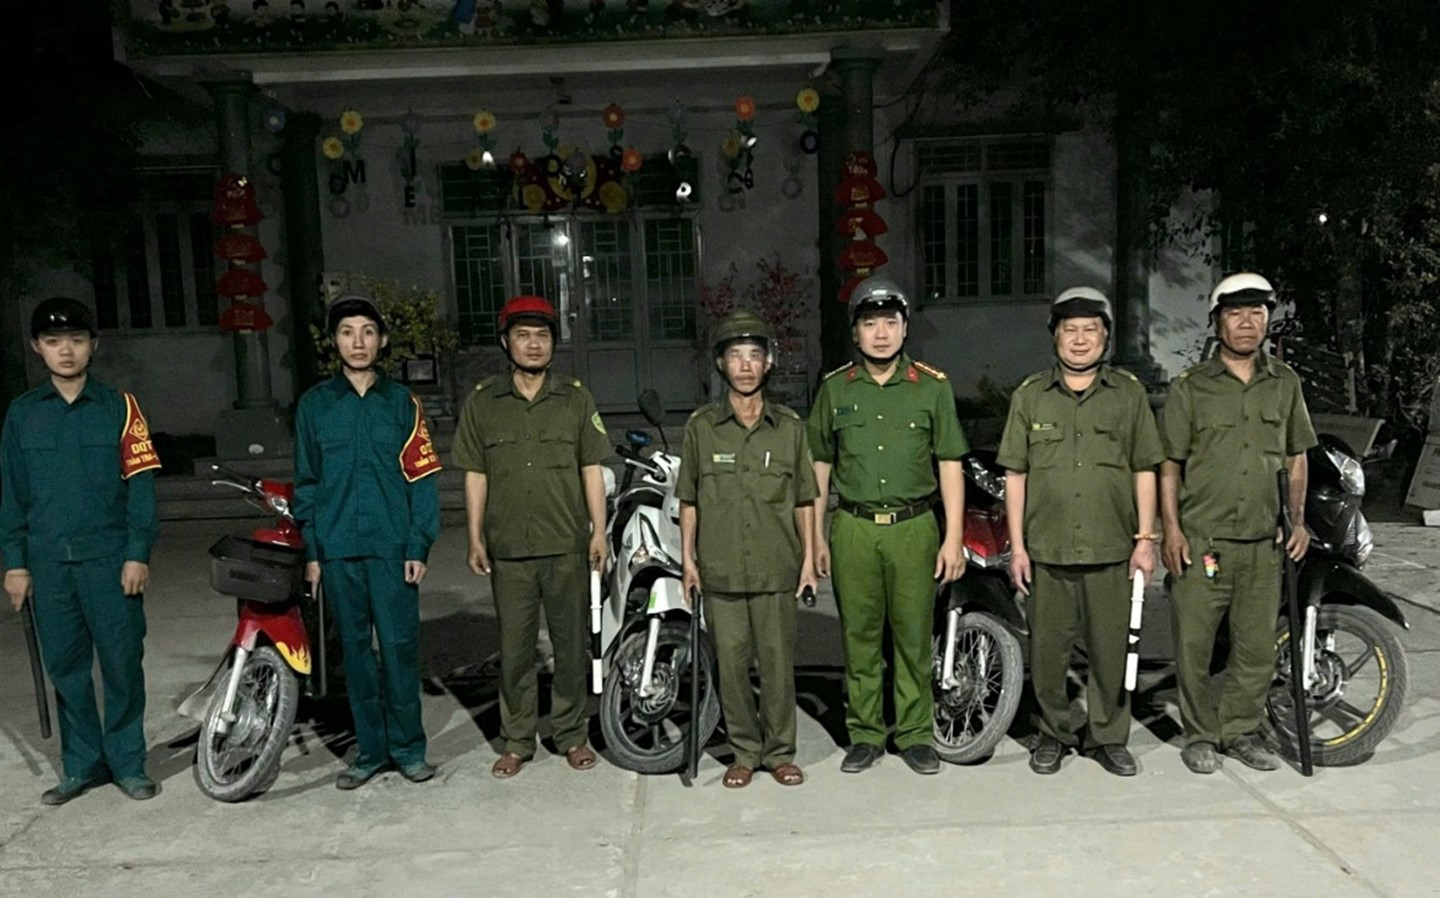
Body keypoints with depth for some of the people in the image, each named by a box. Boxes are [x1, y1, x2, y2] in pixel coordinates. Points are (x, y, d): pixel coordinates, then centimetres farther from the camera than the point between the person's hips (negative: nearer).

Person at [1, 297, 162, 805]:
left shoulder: (118, 407, 2)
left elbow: (140, 482, -2)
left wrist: (138, 553, -8)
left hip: (110, 558, -2)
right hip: (48, 562, 3)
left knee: (122, 663, 2)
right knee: (65, 666, 9)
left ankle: (127, 762, 14)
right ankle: (83, 764, 21)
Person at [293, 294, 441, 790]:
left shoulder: (402, 402, 4)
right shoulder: (314, 404, 8)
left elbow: (422, 478, 2)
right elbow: (306, 482, 10)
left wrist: (418, 546, -6)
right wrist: (311, 551, 5)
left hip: (392, 546, -1)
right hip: (338, 548, 2)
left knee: (399, 646, 0)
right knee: (355, 649, 8)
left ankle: (407, 745, 15)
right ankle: (371, 748, 20)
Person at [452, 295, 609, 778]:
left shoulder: (576, 399, 6)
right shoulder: (482, 403, 6)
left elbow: (592, 469, 5)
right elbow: (475, 475, 7)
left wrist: (599, 530, 0)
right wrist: (475, 537, 3)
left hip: (568, 547, 0)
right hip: (509, 550, 0)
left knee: (572, 646, 8)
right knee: (514, 650, 7)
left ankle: (572, 735, 22)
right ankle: (517, 742, 19)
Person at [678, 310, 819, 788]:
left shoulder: (789, 427, 6)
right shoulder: (701, 426, 5)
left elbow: (804, 500, 9)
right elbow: (688, 499, 8)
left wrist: (809, 558, 5)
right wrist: (687, 557, 3)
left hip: (776, 568, 0)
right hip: (720, 569, 0)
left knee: (777, 662, 5)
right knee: (731, 662, 5)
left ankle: (780, 751, 20)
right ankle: (744, 752, 20)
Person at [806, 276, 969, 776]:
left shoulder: (932, 387, 3)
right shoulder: (835, 388, 7)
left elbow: (950, 466, 3)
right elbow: (820, 466, 11)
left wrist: (953, 537, -3)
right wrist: (815, 535, 8)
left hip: (914, 528, -1)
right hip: (853, 528, 1)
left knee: (914, 636, 4)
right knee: (859, 636, 6)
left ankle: (915, 734, 18)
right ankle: (865, 734, 19)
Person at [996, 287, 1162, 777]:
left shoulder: (1130, 392, 8)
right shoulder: (1030, 395, 7)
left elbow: (1144, 471, 9)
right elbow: (1015, 474, 6)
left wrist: (1145, 539, 3)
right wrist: (1017, 546, 1)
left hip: (1110, 551, 0)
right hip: (1046, 550, 0)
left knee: (1110, 649, 6)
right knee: (1048, 649, 6)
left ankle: (1108, 737, 22)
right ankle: (1053, 734, 21)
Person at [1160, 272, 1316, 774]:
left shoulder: (1285, 384, 10)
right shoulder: (1190, 388, -1)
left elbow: (1297, 457, 18)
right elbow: (1168, 464, 0)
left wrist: (1298, 520, 10)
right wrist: (1171, 529, -8)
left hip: (1263, 543, 3)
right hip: (1201, 541, -3)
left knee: (1258, 646, 9)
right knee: (1194, 644, 0)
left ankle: (1239, 731, 25)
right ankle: (1200, 735, 16)